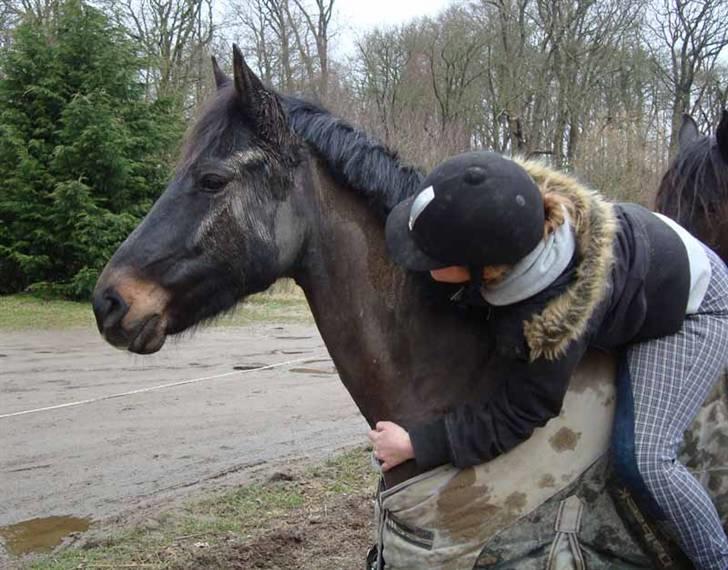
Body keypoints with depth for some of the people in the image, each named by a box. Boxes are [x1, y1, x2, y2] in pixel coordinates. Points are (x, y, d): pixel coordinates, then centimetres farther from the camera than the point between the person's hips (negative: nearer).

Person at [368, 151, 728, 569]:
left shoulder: (551, 320, -45)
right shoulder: (517, 206, -31)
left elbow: (515, 416, -27)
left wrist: (416, 444, -22)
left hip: (691, 308, -8)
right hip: (650, 255, 8)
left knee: (643, 460, -14)